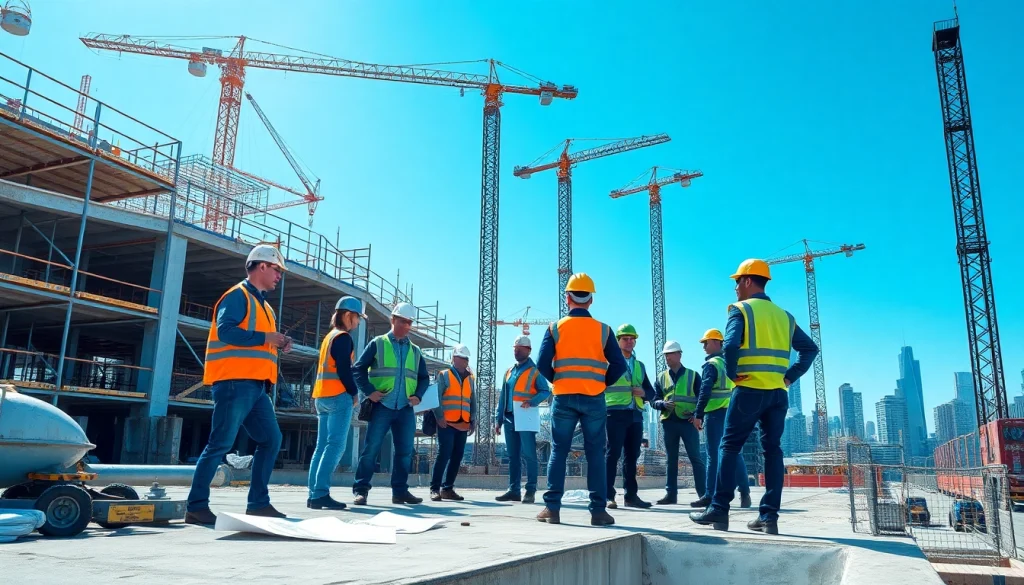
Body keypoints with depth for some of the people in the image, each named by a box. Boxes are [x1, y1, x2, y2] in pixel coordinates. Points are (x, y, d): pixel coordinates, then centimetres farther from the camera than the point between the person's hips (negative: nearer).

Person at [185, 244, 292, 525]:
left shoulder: (263, 305, 23)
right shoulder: (238, 295, -6)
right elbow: (225, 331, -20)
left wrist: (278, 345, 7)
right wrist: (265, 338, -18)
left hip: (257, 387, 9)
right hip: (235, 383, -9)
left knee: (271, 440, 7)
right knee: (220, 444, -7)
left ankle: (258, 503, 13)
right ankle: (196, 506, -1)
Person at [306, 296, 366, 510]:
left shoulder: (329, 336, 21)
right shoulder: (343, 337, -7)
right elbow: (344, 369, -15)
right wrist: (354, 393, -5)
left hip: (322, 397, 9)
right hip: (338, 396, -9)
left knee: (322, 445, 8)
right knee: (336, 445, -11)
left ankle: (314, 494, 6)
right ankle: (320, 494, -16)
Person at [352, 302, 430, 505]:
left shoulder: (415, 351, 15)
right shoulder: (378, 343, 4)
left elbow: (424, 377, 19)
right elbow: (359, 369, 1)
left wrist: (418, 395, 2)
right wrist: (369, 391, -10)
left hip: (406, 409, 4)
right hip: (381, 406, -4)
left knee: (405, 451, 6)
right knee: (371, 449, -4)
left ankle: (400, 491, 15)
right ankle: (361, 490, 3)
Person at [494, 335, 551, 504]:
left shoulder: (535, 371, 0)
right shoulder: (509, 372, 17)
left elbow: (545, 392, -7)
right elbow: (502, 397, 17)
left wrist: (531, 402, -24)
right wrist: (498, 419, 12)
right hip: (509, 418, 7)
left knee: (528, 455, -5)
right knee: (513, 456, 8)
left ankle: (531, 490, -1)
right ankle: (514, 490, 13)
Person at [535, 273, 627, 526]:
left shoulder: (555, 328, 0)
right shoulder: (602, 329, 2)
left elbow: (542, 363, -7)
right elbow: (619, 365, -2)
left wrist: (557, 380, 10)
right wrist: (603, 383, 11)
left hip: (564, 398, 0)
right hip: (594, 399, 0)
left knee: (558, 452, 7)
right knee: (596, 454, 5)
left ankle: (552, 508, 5)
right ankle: (598, 510, 6)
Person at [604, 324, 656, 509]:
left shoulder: (640, 365, 20)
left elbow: (651, 392, 20)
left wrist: (644, 393, -3)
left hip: (636, 415, 6)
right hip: (616, 413, -5)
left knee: (632, 456, 7)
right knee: (613, 454, -8)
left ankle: (631, 495, 13)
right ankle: (608, 495, -6)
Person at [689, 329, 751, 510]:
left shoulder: (711, 364, -8)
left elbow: (705, 392, -15)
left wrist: (698, 414, -14)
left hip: (715, 413, -7)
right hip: (731, 412, 7)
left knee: (714, 455, -5)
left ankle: (710, 496, -2)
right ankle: (744, 492, 5)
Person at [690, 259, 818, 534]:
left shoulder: (741, 310, -3)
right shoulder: (783, 315, 17)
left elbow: (730, 346, -20)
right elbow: (810, 349, 15)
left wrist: (732, 375, -7)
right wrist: (789, 376, 9)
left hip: (750, 390, -6)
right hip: (778, 393, 6)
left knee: (729, 447, 1)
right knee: (772, 450, 7)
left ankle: (719, 509, 0)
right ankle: (769, 515, 5)